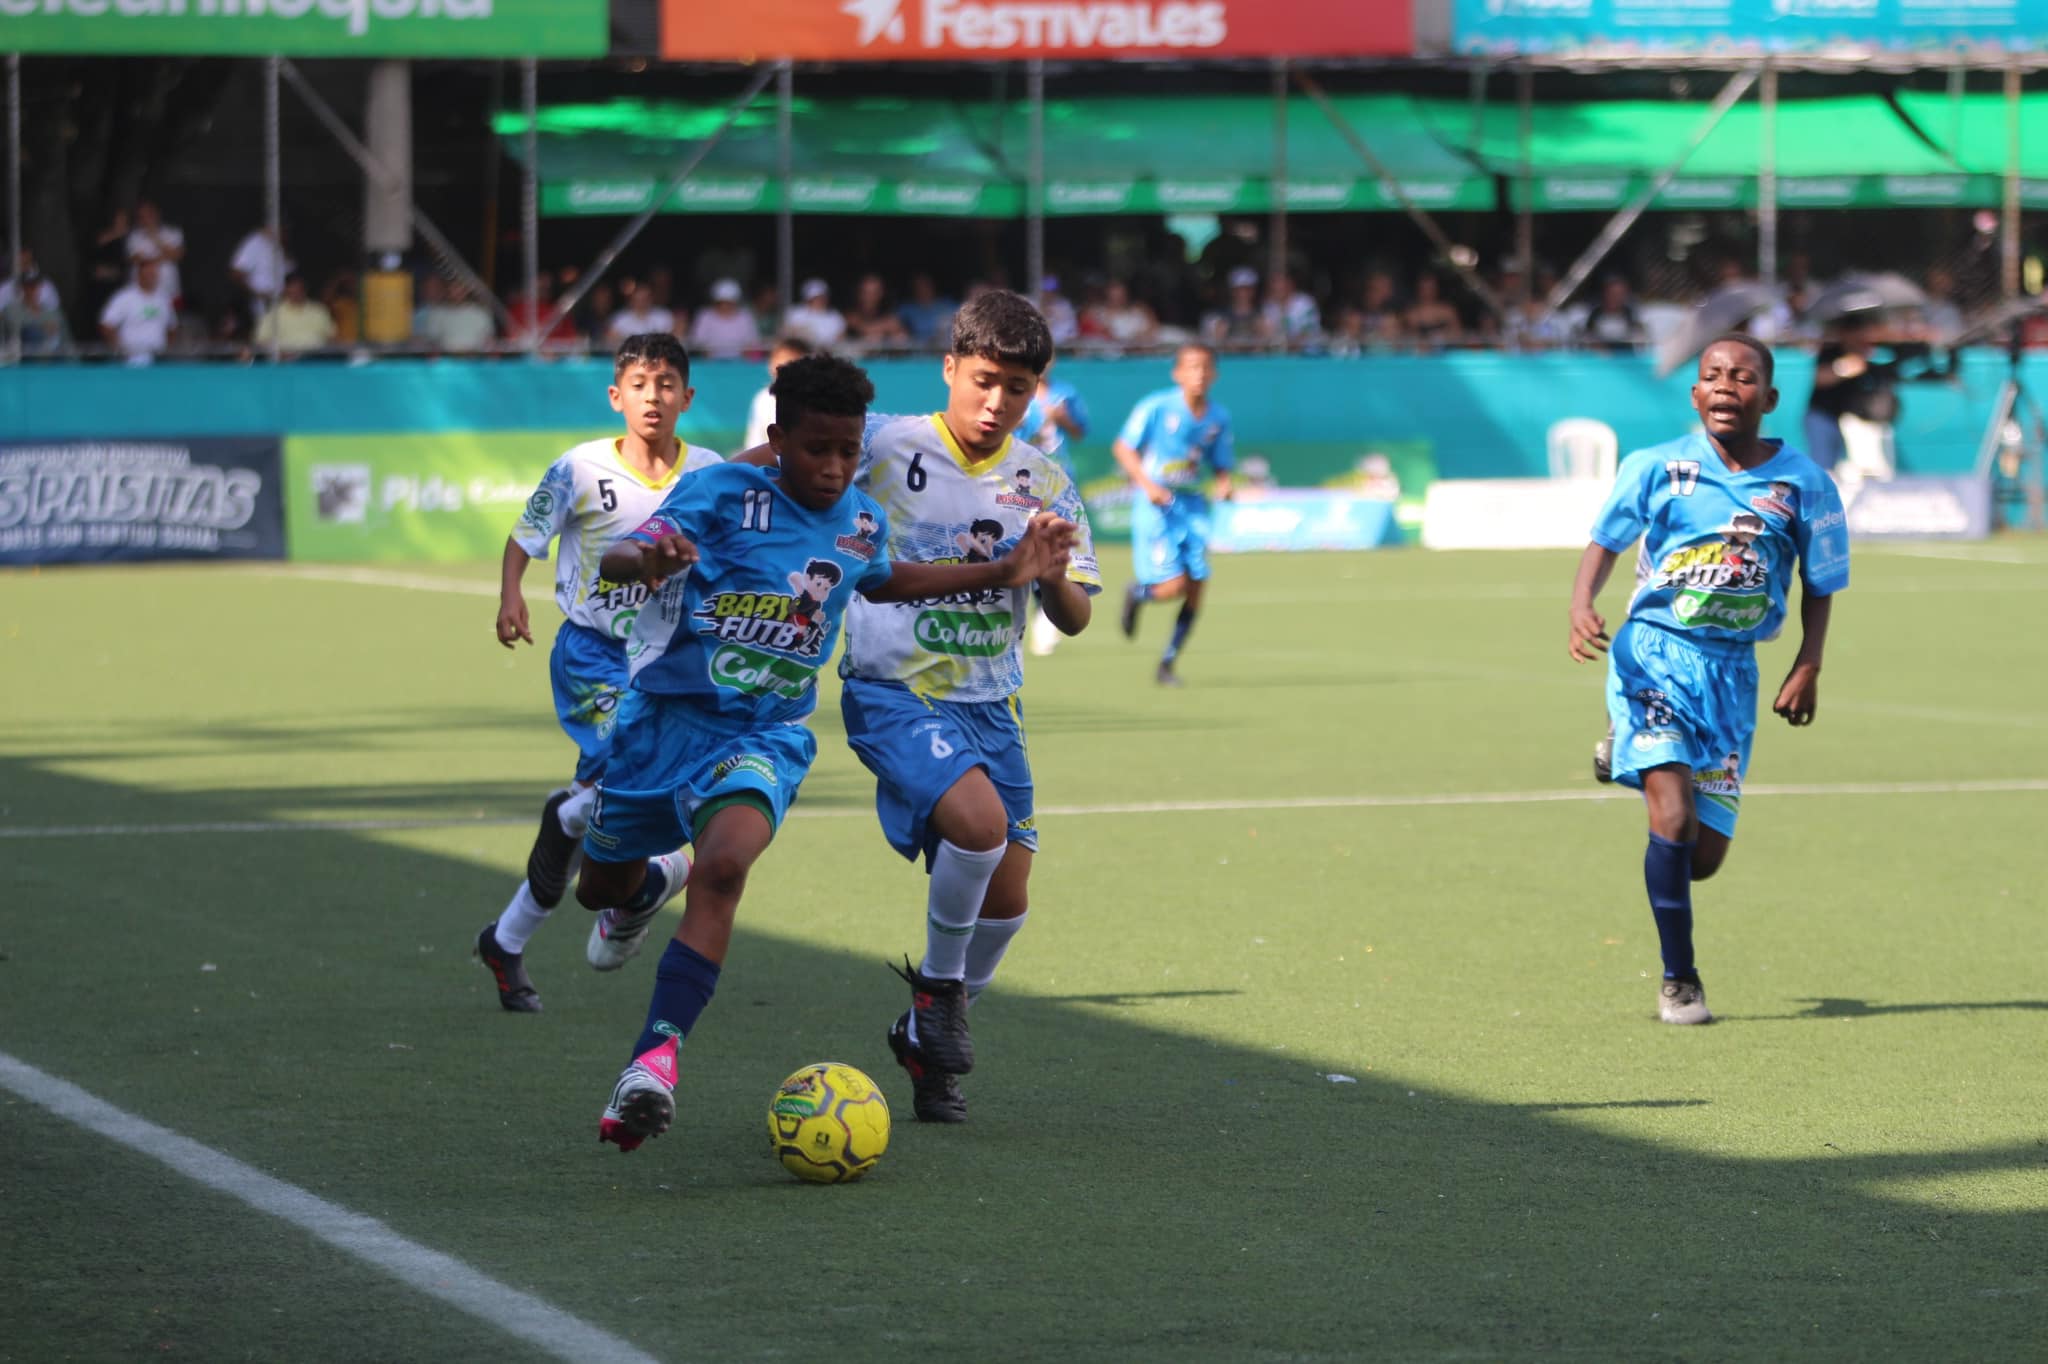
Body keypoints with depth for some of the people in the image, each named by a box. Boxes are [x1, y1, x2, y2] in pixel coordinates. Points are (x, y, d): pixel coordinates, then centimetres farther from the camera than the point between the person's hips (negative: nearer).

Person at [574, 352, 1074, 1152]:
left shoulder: (862, 521, 4)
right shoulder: (724, 493, -12)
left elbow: (879, 581, 28)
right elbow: (614, 558, -22)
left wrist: (1002, 574, 22)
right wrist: (650, 560, -48)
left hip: (763, 735, 1)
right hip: (668, 716, 0)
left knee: (724, 866, -31)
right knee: (601, 888, 18)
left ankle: (655, 1058, -38)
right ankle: (646, 888, 59)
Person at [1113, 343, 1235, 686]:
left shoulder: (1218, 418, 5)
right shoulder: (1157, 407, -9)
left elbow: (1221, 465, 15)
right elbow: (1122, 448, -5)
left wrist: (1224, 484, -8)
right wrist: (1147, 484, -17)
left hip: (1192, 505, 5)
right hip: (1156, 504, -5)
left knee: (1196, 587, -3)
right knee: (1172, 586, -14)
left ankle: (1167, 663, 13)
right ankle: (1137, 593, 24)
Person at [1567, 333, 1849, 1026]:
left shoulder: (1805, 484, 1)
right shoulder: (1657, 467, -2)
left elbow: (1821, 587, 10)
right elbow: (1606, 541, 7)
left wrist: (1807, 668, -2)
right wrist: (1581, 608, -12)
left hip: (1732, 666, 2)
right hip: (1653, 648, -2)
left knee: (1705, 854, 5)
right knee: (1674, 816, -19)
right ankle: (1678, 980, -2)